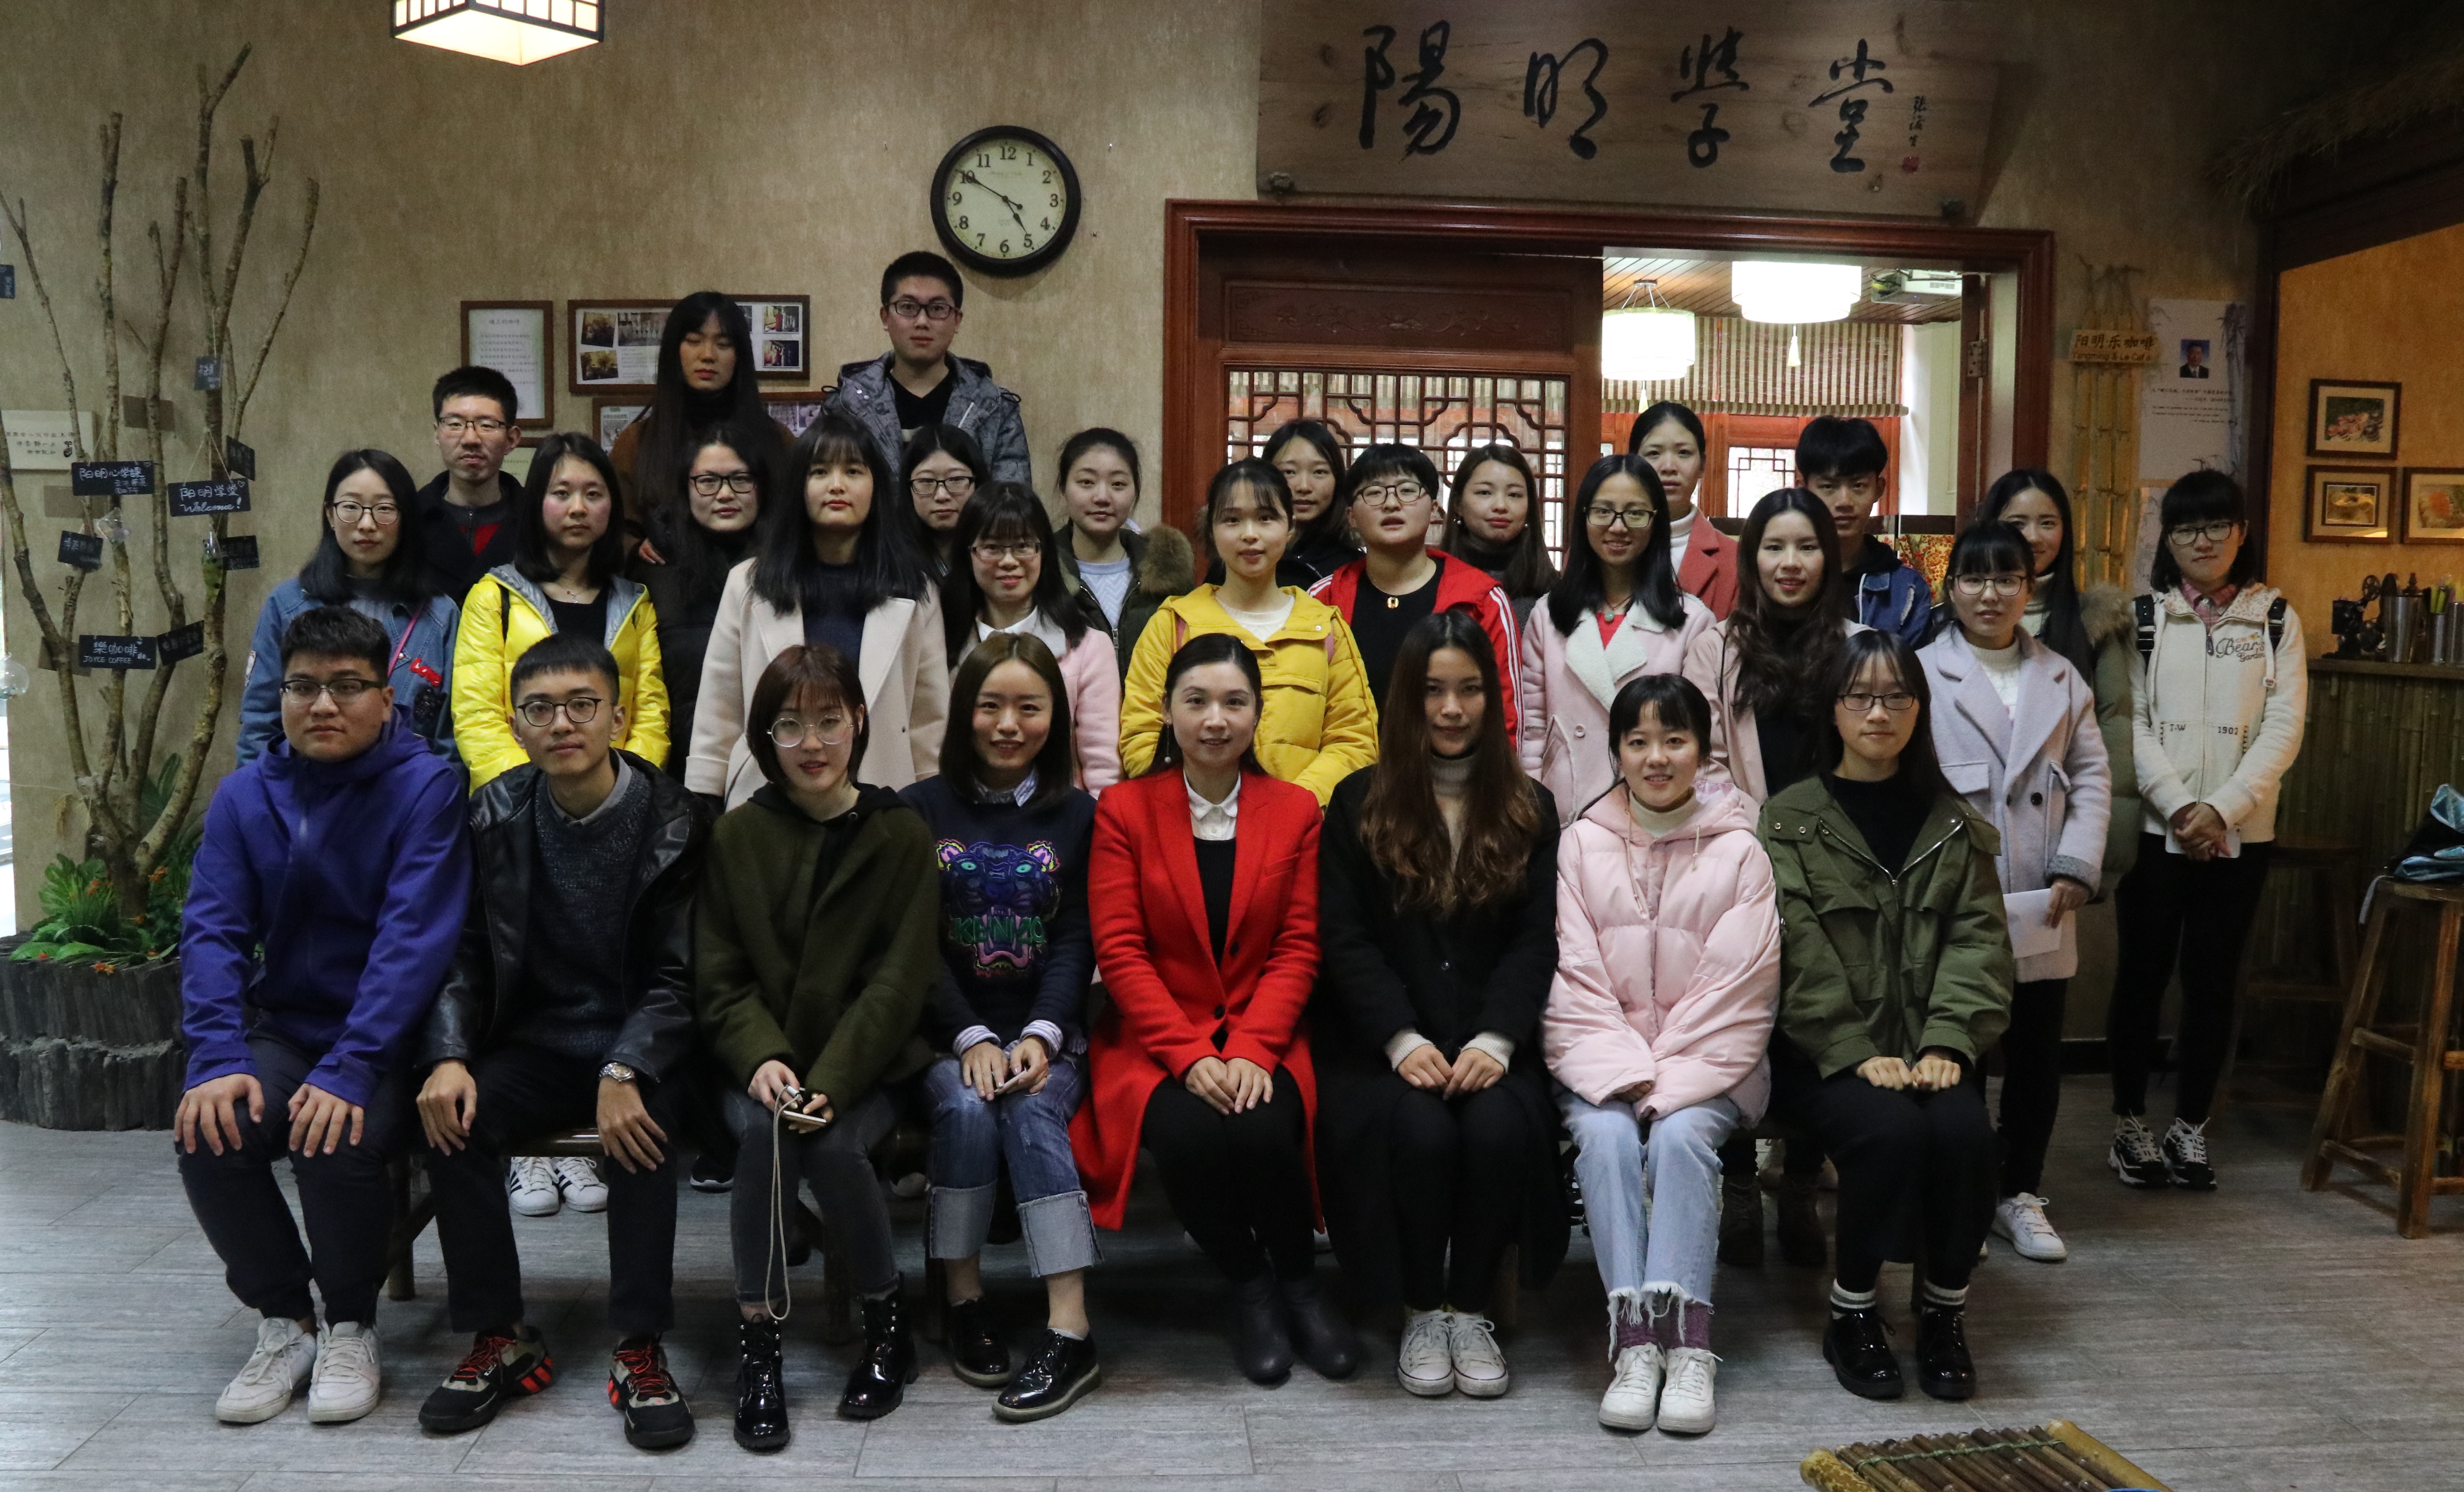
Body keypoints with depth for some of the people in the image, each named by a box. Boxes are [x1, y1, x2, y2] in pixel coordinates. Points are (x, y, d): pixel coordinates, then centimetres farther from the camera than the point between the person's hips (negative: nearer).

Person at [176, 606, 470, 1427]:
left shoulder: (426, 787, -11)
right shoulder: (245, 795, 3)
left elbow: (414, 937, -19)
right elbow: (213, 930, -3)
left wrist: (350, 1069, -28)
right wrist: (219, 1058, -18)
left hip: (389, 1036, -4)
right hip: (284, 1028, 4)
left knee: (336, 1142, -30)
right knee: (208, 1137, -22)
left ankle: (351, 1326, -1)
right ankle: (283, 1320, 4)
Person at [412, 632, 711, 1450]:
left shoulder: (673, 821, -7)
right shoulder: (496, 816, 3)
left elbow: (676, 977, -10)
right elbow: (465, 955, 3)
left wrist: (626, 1072, -26)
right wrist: (448, 1058, -16)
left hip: (636, 1043, -3)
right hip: (534, 1043, 3)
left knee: (641, 1124, -33)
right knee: (452, 1120, -24)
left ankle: (640, 1351, -21)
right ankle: (500, 1339, -8)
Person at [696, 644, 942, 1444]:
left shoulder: (901, 836, 1)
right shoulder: (737, 836, 6)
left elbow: (901, 978, -6)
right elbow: (719, 978, 3)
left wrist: (832, 1080, -19)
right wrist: (761, 1059, -16)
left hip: (865, 1066, -1)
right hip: (763, 1063, 1)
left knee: (833, 1141, -29)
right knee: (767, 1129, -30)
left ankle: (886, 1317, -3)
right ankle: (757, 1338, -14)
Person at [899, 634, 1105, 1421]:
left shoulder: (1077, 816, 7)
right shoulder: (921, 810, 6)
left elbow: (1076, 941, -1)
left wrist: (1039, 1037, -17)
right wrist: (971, 1039, -16)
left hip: (1044, 1034, 0)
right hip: (947, 1035, 0)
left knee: (1032, 1107, -28)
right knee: (965, 1106, -29)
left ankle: (1070, 1332, -30)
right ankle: (964, 1300, -12)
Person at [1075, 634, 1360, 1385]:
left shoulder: (1295, 811, 7)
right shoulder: (1124, 810, 3)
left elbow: (1298, 950, 1)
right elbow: (1120, 951, -4)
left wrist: (1250, 1050, -15)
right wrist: (1190, 1056, -17)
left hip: (1263, 1036, 1)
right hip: (1155, 1038, 0)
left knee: (1261, 1131, -31)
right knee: (1188, 1134, -31)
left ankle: (1300, 1284, -2)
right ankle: (1250, 1287, -2)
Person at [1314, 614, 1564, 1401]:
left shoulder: (1530, 810, 13)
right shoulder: (1360, 803, 8)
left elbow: (1537, 939, 3)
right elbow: (1344, 938, 0)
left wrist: (1496, 1041, -14)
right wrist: (1403, 1041, -15)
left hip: (1490, 1044, 1)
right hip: (1381, 1042, -1)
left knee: (1499, 1127, -30)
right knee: (1419, 1131, -30)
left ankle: (1471, 1308, -7)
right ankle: (1422, 1312, -6)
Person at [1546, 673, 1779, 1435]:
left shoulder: (1739, 851, 6)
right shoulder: (1582, 843, 8)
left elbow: (1737, 989, -2)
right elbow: (1573, 979, 1)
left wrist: (1669, 1081, -13)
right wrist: (1626, 1073, -12)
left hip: (1709, 1064, -1)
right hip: (1601, 1060, 1)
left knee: (1681, 1136, -30)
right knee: (1606, 1135, -29)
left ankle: (1687, 1344, -29)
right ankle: (1633, 1342, -30)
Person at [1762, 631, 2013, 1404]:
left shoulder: (1954, 825, 15)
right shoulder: (1788, 820, 5)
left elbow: (1978, 941, 4)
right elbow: (1799, 953, -6)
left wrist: (1947, 1043, -13)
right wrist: (1857, 1053, -18)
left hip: (1927, 1048, 3)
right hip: (1824, 1052, -3)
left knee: (1964, 1131, -28)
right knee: (1891, 1131, -31)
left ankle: (1944, 1311, -4)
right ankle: (1851, 1313, -8)